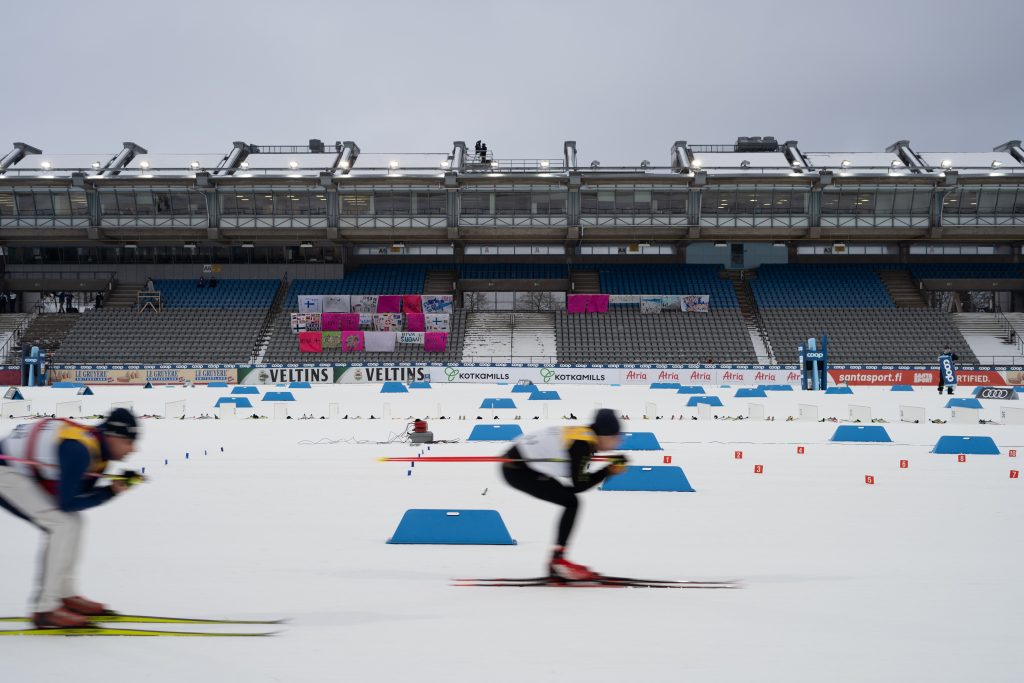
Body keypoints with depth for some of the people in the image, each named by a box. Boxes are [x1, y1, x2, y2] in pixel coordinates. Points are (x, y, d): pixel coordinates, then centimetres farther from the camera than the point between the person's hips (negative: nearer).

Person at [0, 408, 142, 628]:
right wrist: (110, 491, -20)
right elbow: (66, 502, -26)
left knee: (70, 522, 10)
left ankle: (64, 595, 17)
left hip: (24, 472, 10)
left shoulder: (96, 447, 1)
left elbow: (80, 496, 4)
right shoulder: (79, 449, -28)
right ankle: (46, 609, -16)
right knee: (63, 524, -17)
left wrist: (120, 483, -8)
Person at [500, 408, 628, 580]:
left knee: (570, 502, 10)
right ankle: (557, 561, -10)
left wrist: (614, 465, -4)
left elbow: (578, 478, 5)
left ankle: (556, 561, 14)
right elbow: (578, 485, -20)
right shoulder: (582, 443, -21)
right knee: (571, 503, -11)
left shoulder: (583, 436, 6)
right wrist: (608, 471, -14)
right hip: (516, 469, -10)